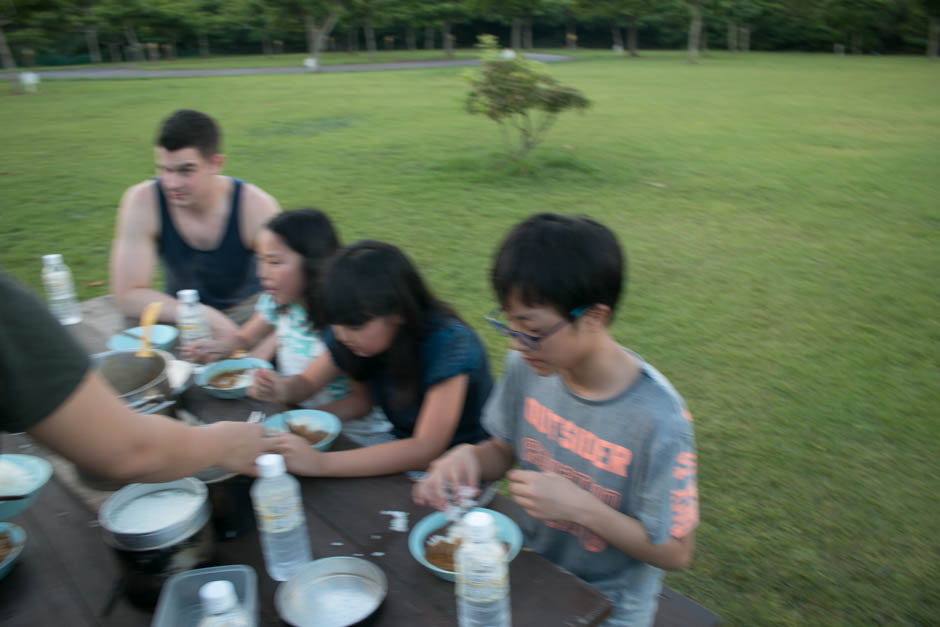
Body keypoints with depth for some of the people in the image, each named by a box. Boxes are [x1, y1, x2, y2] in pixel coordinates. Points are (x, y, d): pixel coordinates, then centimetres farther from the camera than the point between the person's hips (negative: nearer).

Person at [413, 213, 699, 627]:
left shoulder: (657, 420, -28)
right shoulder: (526, 366, -13)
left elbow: (675, 553, -16)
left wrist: (580, 506, -28)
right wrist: (468, 457, -18)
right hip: (531, 568, 5)